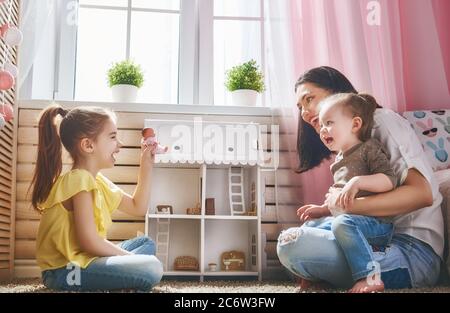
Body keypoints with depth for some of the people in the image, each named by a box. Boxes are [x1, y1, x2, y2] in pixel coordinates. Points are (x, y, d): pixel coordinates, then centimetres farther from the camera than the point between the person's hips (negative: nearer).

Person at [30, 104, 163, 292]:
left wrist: (146, 167, 14)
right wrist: (129, 256, -9)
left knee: (146, 243, 21)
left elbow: (138, 207, 20)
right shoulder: (80, 179, -16)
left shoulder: (98, 182, 14)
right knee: (151, 268, -24)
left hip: (82, 258, 10)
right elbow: (89, 241, -22)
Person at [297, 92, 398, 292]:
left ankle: (369, 278, -36)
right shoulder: (340, 159, 21)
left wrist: (358, 181, -30)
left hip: (375, 223, -9)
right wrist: (322, 208, 17)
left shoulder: (369, 148, -5)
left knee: (343, 224, -36)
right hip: (345, 218, 9)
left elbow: (389, 180, -19)